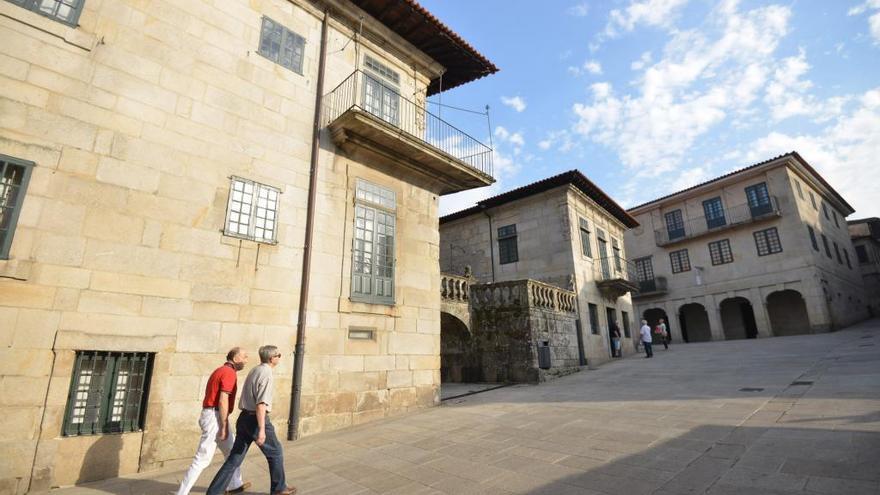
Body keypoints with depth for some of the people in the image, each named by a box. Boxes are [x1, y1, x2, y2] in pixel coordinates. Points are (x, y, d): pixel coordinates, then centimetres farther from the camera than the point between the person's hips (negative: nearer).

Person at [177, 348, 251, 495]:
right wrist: (224, 426, -19)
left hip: (212, 416, 11)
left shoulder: (221, 370, 15)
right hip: (216, 418, -11)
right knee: (202, 459, -3)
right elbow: (223, 401, -22)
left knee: (232, 450, 20)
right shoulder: (229, 372, -16)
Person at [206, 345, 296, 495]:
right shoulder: (266, 374, -18)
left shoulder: (254, 370, 11)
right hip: (257, 420, -8)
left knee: (234, 459, 13)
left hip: (244, 418, 8)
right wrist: (261, 430, -25)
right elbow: (261, 404, -24)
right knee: (275, 453, 12)